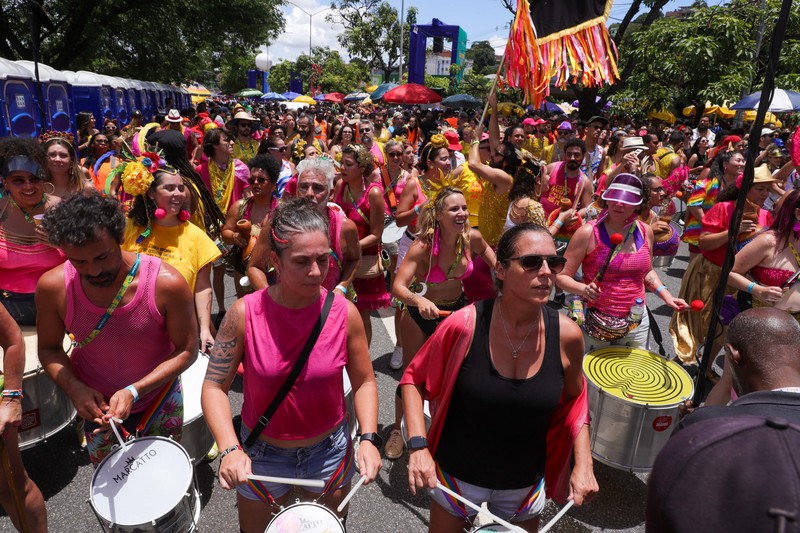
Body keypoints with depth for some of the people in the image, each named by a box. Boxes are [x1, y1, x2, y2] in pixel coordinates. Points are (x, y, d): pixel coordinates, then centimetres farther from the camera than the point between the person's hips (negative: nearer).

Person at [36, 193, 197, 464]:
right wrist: (75, 388, -21)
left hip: (158, 400, -1)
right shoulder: (52, 287, -21)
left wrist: (134, 391, -29)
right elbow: (49, 348, -3)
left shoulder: (166, 283, -29)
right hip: (98, 405, 2)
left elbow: (187, 350, -18)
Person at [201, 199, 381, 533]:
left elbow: (364, 381, -5)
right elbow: (214, 386, -12)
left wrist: (368, 438, -17)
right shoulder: (245, 314, -19)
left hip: (329, 451, 1)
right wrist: (229, 449, -24)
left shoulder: (344, 313, -16)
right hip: (262, 453, 0)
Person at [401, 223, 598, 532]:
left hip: (525, 484, 2)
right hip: (457, 475, -2)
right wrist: (418, 445, -20)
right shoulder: (465, 325, -25)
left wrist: (583, 464, -6)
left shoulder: (567, 335, -17)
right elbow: (414, 380, -11)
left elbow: (574, 402, 2)